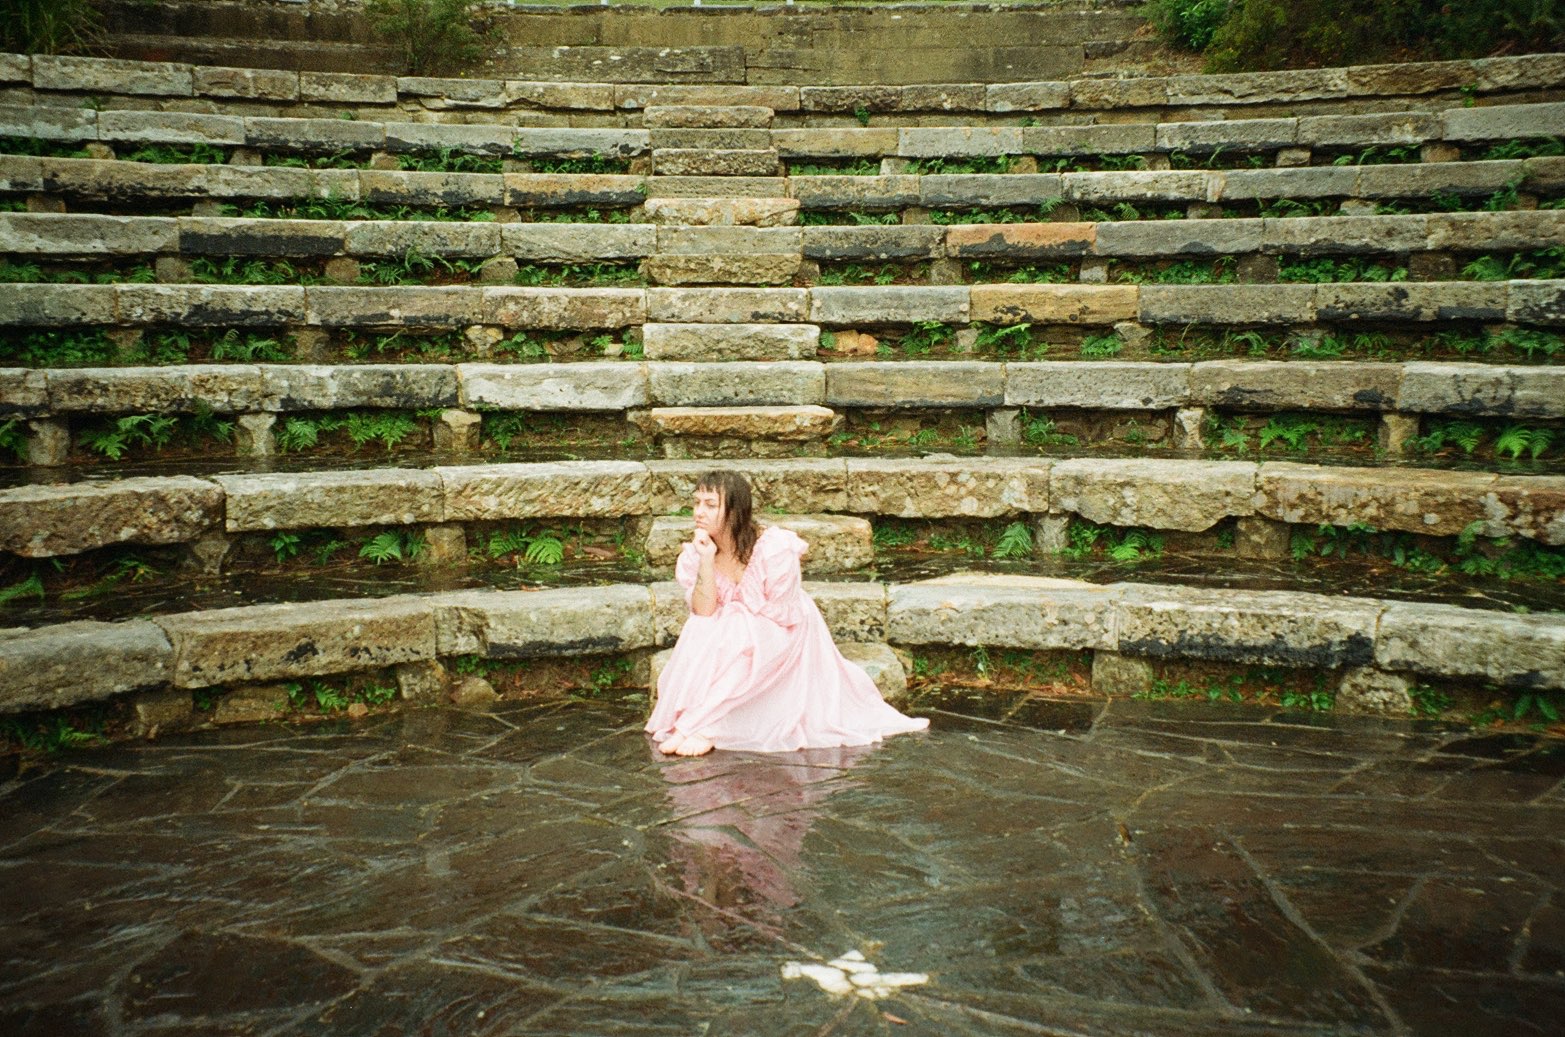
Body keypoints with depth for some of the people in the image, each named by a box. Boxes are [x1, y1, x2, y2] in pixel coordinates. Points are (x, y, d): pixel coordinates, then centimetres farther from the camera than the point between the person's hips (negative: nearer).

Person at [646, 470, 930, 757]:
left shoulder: (774, 548, -24)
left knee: (732, 642, -31)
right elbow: (703, 613, -19)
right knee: (699, 634, -26)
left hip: (782, 635, -4)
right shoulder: (694, 554, -10)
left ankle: (702, 726, -25)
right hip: (730, 635, 4)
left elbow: (780, 615, -20)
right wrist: (707, 561, -29)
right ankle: (692, 719, -23)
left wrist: (730, 620, -15)